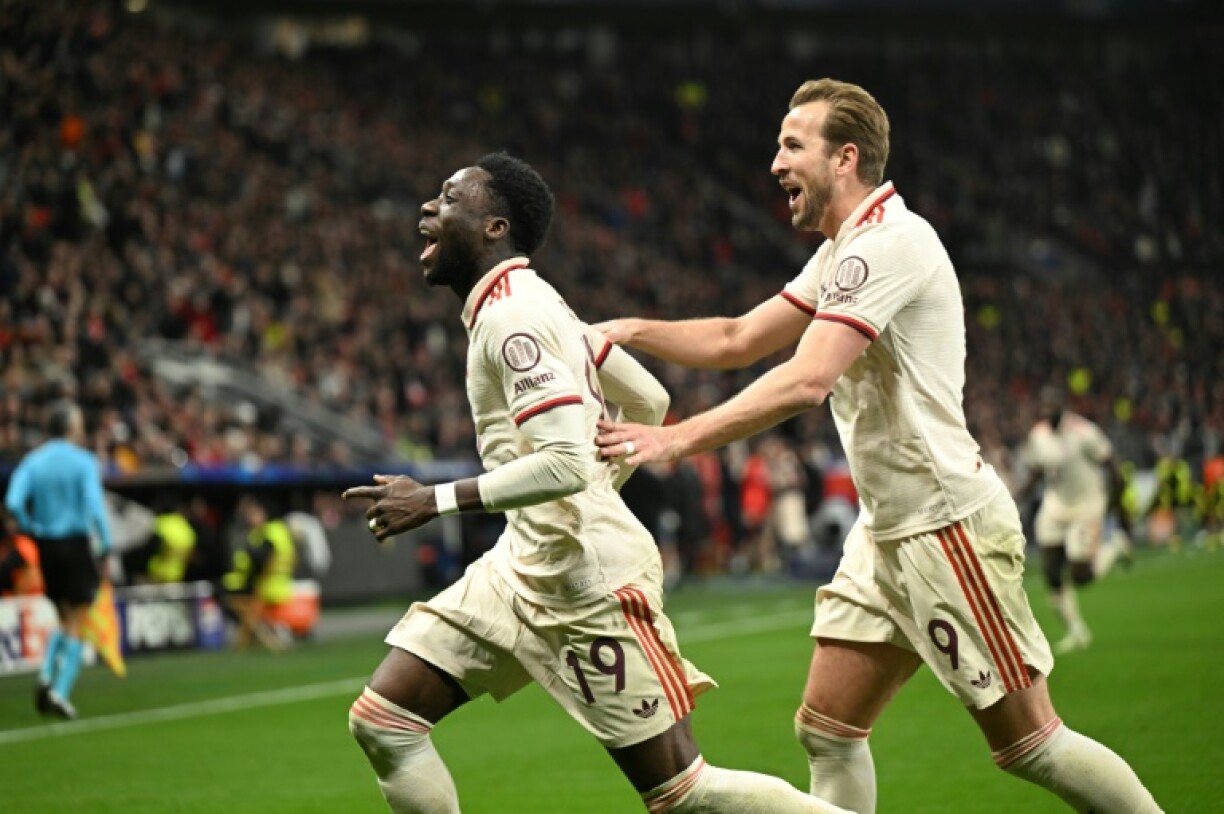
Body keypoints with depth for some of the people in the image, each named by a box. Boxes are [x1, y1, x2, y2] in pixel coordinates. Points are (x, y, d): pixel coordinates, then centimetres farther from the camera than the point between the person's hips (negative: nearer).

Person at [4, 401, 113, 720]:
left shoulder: (33, 461, 3)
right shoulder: (83, 461, -8)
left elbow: (13, 503, -10)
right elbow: (95, 507, -18)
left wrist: (34, 530, 2)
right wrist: (105, 547, -13)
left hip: (47, 547, 4)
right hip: (77, 544, -4)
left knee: (65, 619, 21)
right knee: (76, 626, 4)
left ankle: (46, 675, 1)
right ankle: (61, 692, -5)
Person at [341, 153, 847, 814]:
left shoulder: (512, 317, -16)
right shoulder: (528, 302, 13)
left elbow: (567, 464, -26)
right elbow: (649, 401, 21)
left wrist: (436, 501, -22)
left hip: (588, 579, -10)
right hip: (525, 565, 10)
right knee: (381, 721, 2)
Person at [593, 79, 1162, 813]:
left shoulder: (887, 242, -17)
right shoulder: (844, 252, 15)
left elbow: (806, 383, -26)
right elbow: (738, 340, 20)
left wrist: (677, 438, -26)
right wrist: (631, 331, 7)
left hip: (948, 525, -10)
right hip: (888, 532, 10)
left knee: (1028, 743, -5)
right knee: (827, 731, 5)